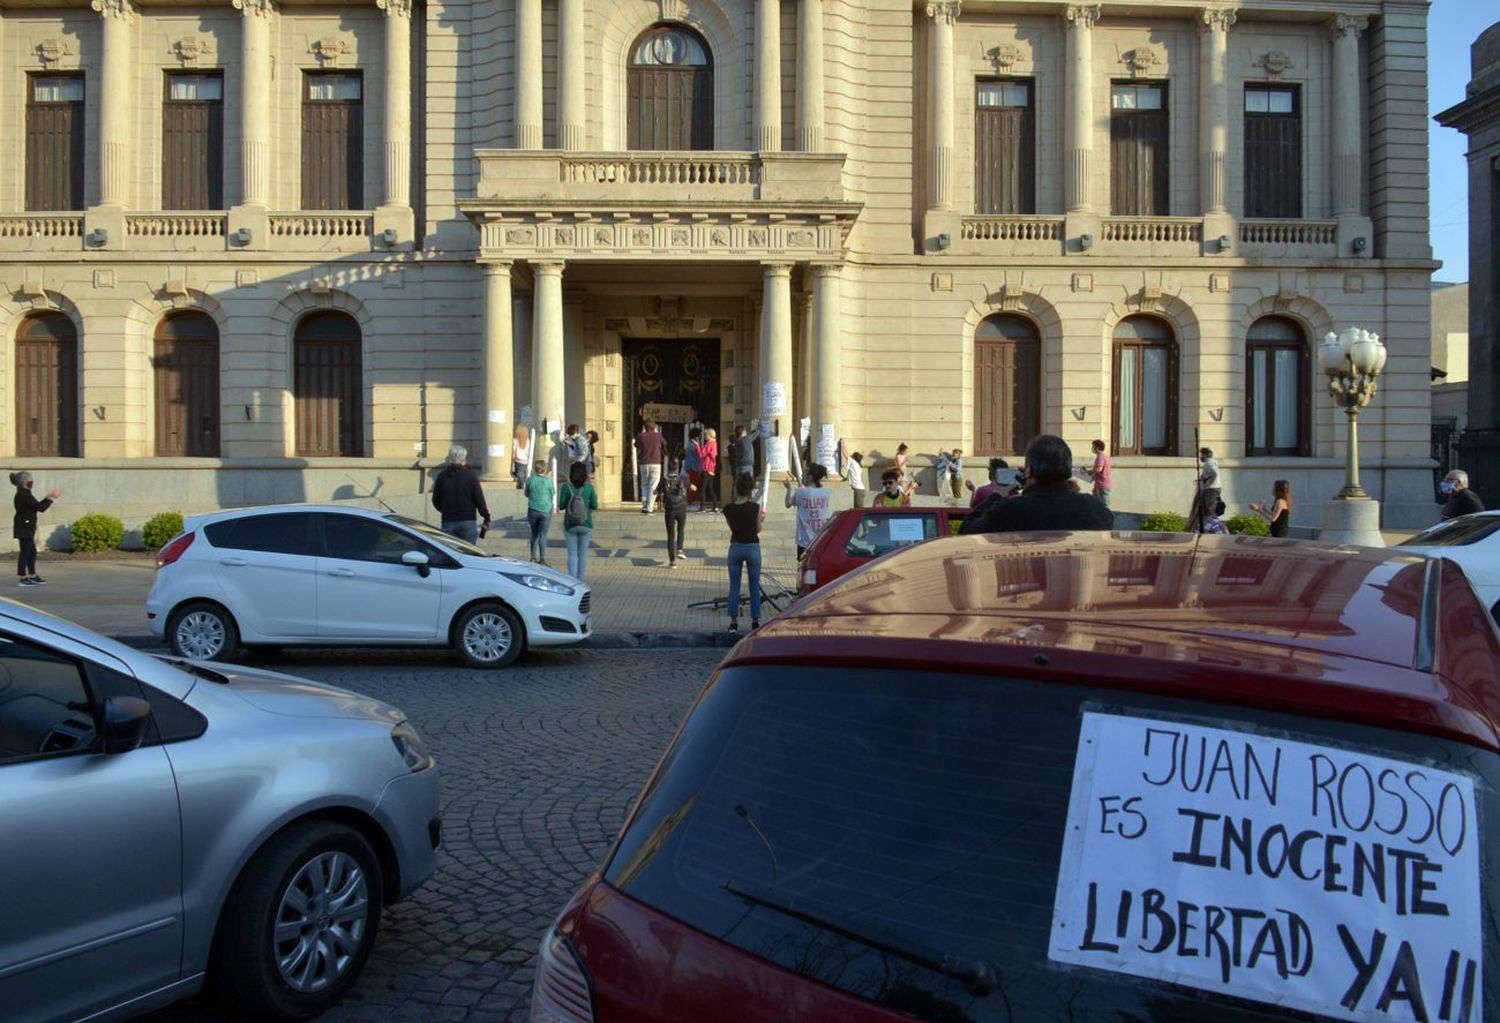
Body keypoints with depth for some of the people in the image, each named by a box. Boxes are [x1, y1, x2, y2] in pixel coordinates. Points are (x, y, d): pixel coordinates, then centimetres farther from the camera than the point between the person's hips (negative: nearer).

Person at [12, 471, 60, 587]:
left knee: (32, 552, 16)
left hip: (27, 527, 10)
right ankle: (22, 578, 0)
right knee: (25, 552, -5)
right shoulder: (25, 494, -17)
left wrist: (48, 499, 13)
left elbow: (37, 506, 18)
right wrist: (51, 500, -4)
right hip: (24, 528, -10)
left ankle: (32, 576, 23)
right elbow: (40, 508, -18)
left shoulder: (23, 494, 13)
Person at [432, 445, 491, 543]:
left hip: (448, 522, 2)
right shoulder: (471, 475, -6)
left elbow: (436, 501, 7)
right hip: (467, 522, -2)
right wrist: (486, 517, 1)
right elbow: (479, 499, -7)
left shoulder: (442, 476, 3)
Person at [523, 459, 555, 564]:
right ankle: (542, 559, -4)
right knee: (543, 535, 0)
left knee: (534, 534, 16)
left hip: (533, 511, 2)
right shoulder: (548, 481, -10)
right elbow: (553, 494, 4)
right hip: (545, 511, -2)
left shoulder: (530, 480, -5)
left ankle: (534, 557, 16)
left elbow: (527, 494, 9)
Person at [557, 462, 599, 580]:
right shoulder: (589, 488, -9)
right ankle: (580, 579, 14)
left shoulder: (566, 487, -11)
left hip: (570, 525, -1)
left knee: (572, 554, 4)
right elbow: (594, 506, -5)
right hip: (586, 525, 1)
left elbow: (561, 506, -9)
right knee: (583, 553, 10)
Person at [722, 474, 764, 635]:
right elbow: (758, 529, -2)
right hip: (752, 547, -1)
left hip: (735, 547, 1)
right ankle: (755, 621, 13)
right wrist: (762, 518, 19)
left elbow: (732, 527, 5)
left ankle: (734, 622, 9)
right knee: (754, 586, 10)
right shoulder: (755, 508, -13)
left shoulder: (728, 509, -8)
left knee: (734, 586, 9)